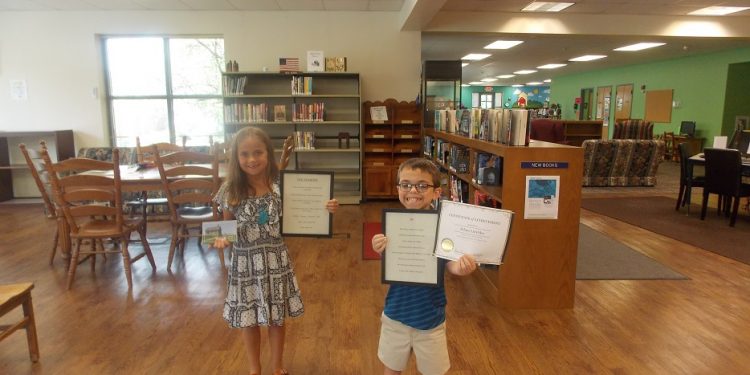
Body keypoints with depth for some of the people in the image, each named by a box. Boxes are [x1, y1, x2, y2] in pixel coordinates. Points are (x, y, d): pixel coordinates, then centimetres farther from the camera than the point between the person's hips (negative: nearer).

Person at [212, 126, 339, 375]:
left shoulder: (280, 185, -9)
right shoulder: (231, 191, -9)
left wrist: (324, 209, -17)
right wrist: (221, 239, -20)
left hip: (276, 260, 0)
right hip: (245, 263, 0)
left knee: (277, 318, 16)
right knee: (249, 320, 16)